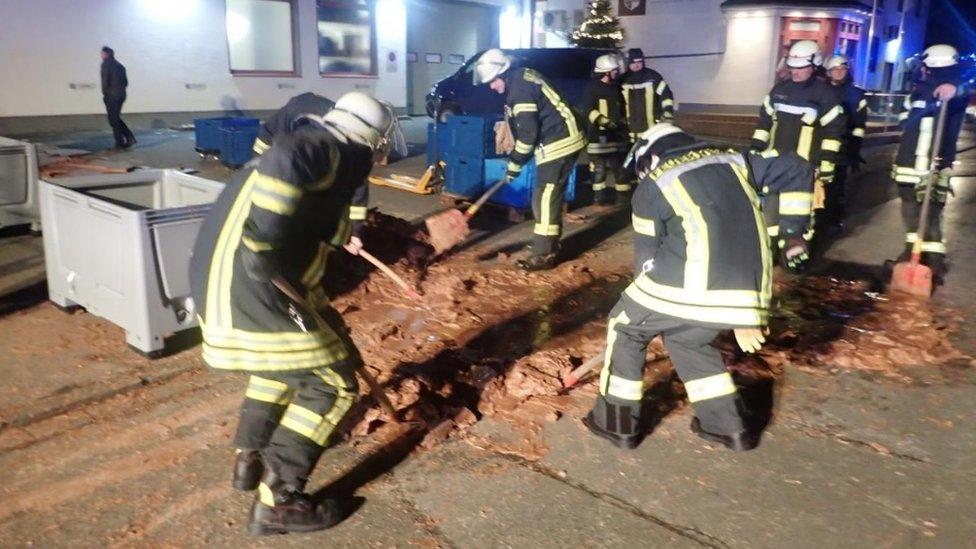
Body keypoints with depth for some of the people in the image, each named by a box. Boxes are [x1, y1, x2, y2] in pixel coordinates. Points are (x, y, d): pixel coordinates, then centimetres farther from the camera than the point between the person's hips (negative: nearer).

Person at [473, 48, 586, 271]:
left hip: (559, 144, -11)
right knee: (552, 195, 18)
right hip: (561, 139, 11)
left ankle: (544, 254, -3)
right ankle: (550, 244, 29)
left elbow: (528, 132, -20)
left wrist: (514, 163, -10)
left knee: (545, 198, -7)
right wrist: (516, 158, 18)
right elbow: (524, 124, 20)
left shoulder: (519, 87, -18)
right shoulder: (522, 78, 14)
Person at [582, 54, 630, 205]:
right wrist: (603, 121, -25)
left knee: (619, 165, 9)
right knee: (600, 167, -2)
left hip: (616, 132, 7)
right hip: (599, 133, -6)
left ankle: (623, 194, 16)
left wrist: (623, 124, 20)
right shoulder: (592, 87, -7)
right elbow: (588, 110, -15)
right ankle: (600, 194, 8)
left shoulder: (616, 87, 15)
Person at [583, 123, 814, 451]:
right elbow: (796, 167, 23)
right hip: (747, 287, 6)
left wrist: (653, 303, 25)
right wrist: (794, 233, 27)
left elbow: (648, 257, 10)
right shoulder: (732, 160, 22)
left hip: (694, 284, -6)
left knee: (626, 327, 18)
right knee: (687, 337, 30)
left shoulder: (653, 185, 9)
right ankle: (728, 424, 31)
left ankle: (617, 421, 24)